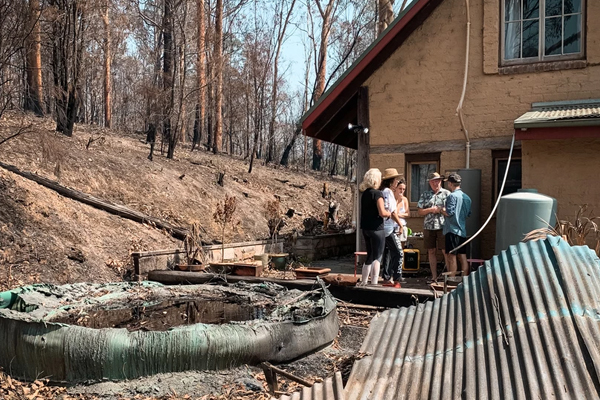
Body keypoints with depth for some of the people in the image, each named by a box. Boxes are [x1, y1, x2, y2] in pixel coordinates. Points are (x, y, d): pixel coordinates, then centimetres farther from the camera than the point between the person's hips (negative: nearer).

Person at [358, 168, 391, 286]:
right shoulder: (378, 193, -13)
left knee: (370, 255, 19)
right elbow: (382, 213, -20)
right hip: (376, 228, -8)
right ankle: (374, 284, -1)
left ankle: (364, 282, 24)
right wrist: (389, 213, 0)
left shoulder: (364, 194, 10)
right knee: (377, 257, 0)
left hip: (365, 228, 8)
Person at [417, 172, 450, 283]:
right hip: (428, 227, 3)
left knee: (446, 251, -5)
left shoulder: (446, 193, 5)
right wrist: (431, 210, -7)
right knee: (431, 251, 7)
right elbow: (419, 212, 8)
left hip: (443, 226, -3)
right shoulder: (425, 195, 12)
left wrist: (441, 209, -13)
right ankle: (434, 276, 15)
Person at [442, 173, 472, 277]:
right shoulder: (467, 197, 11)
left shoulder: (453, 196, -11)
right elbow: (469, 214, 17)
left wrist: (442, 210, 2)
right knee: (463, 257, 8)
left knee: (452, 257, -3)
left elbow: (449, 212, -17)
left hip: (452, 230, -7)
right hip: (463, 230, 7)